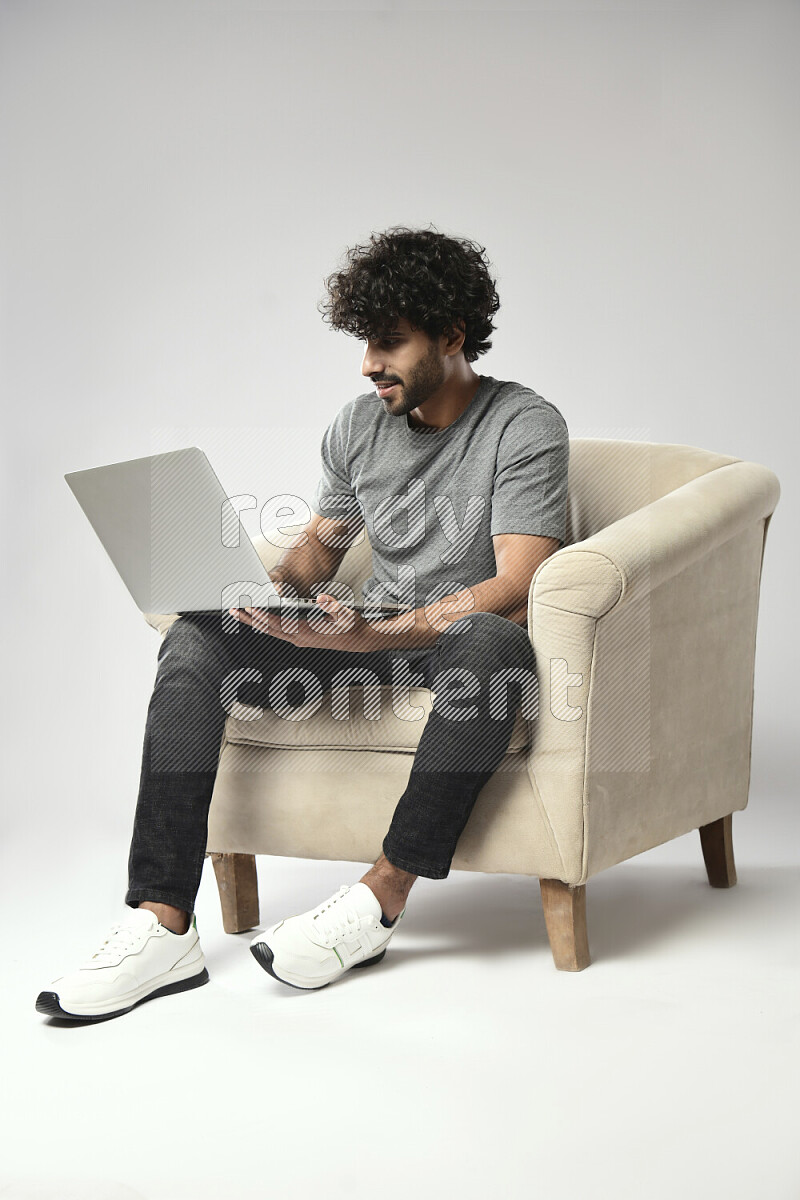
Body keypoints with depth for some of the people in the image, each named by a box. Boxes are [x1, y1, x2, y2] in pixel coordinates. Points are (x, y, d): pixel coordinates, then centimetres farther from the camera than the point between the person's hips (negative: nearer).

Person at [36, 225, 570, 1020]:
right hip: (374, 632, 6)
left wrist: (370, 634, -37)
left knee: (492, 641, -42)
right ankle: (162, 924, -27)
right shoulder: (357, 427, 7)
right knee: (196, 637, -15)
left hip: (464, 639, -5)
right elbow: (321, 543, 18)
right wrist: (275, 587, -8)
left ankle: (381, 898, -33)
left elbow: (516, 589, -24)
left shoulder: (525, 426, -12)